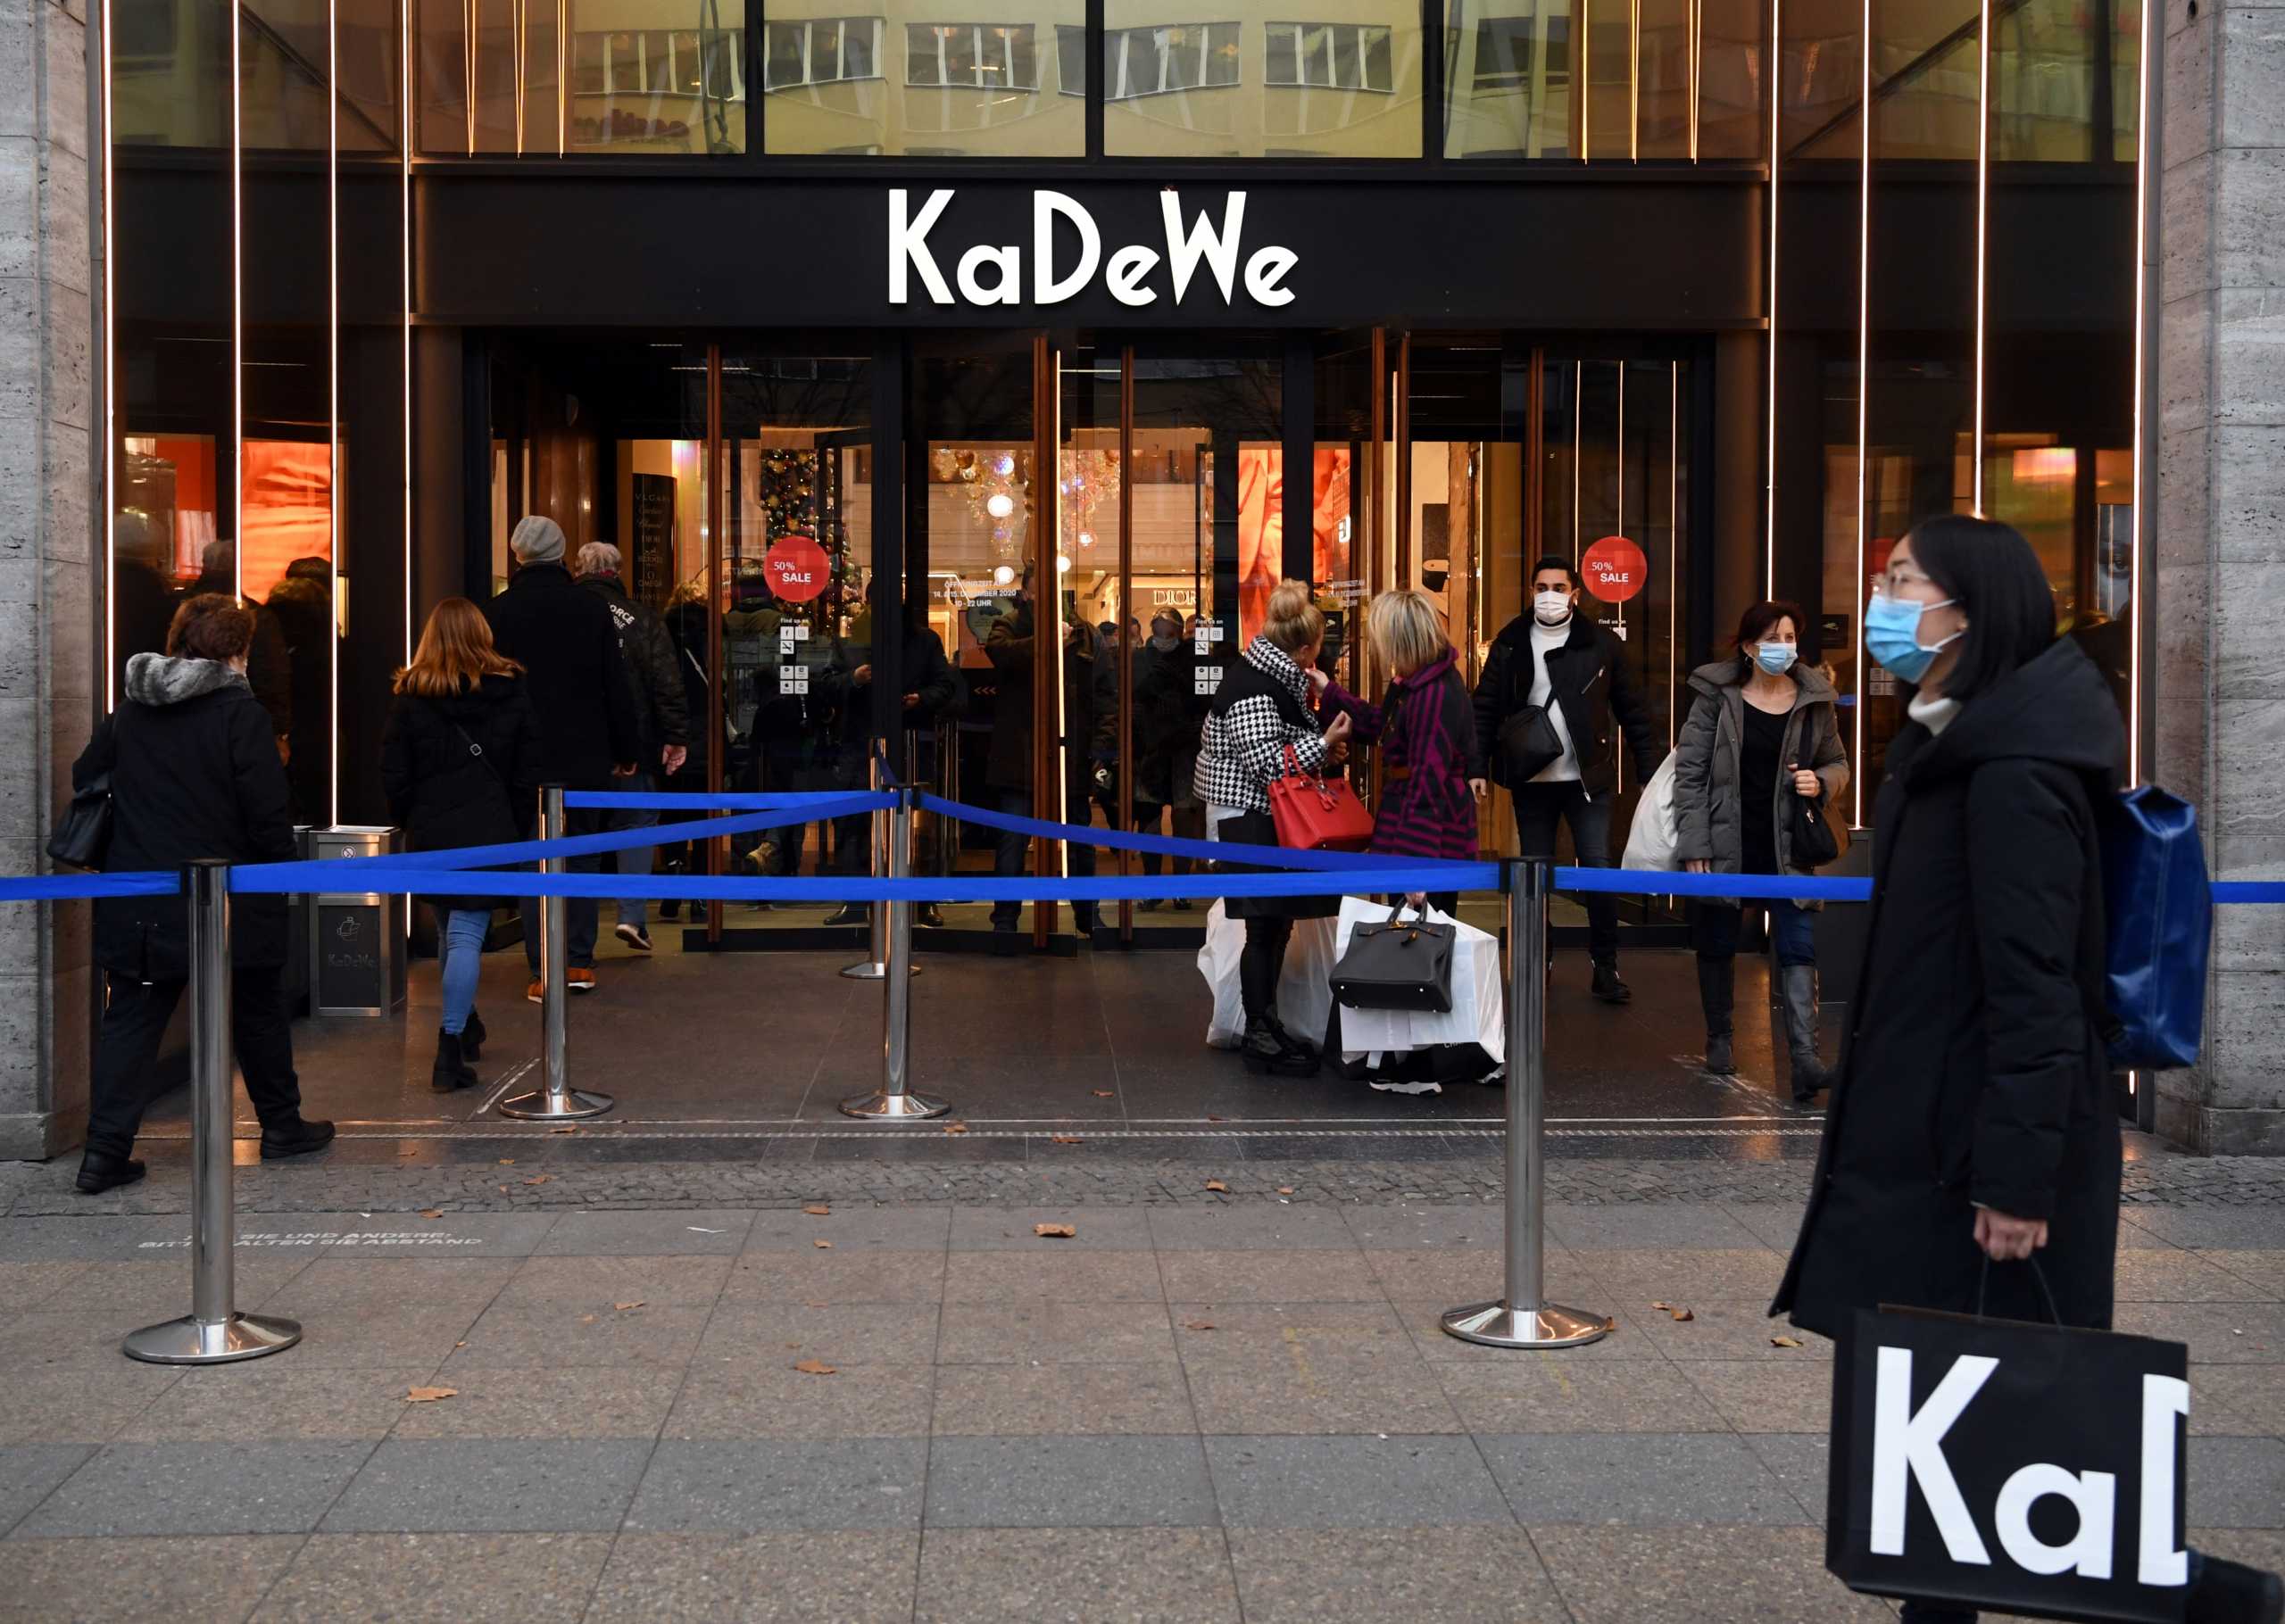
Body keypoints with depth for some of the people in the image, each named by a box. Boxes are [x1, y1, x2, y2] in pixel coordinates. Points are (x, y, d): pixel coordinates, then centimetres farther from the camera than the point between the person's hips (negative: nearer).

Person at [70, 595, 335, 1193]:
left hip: (138, 904, 4)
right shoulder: (240, 712, -13)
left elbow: (84, 777, 14)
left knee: (131, 1020, 6)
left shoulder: (129, 711, 4)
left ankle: (105, 1150, -1)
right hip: (230, 900, -4)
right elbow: (267, 813, -15)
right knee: (257, 1010, 15)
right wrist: (281, 872, 0)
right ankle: (282, 1125, 27)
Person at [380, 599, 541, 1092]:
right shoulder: (510, 692, 0)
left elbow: (393, 777, 2)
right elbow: (528, 774, 3)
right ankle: (450, 1048, -15)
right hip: (487, 833, -2)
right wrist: (516, 831, 12)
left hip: (430, 833, 2)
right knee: (467, 935, -5)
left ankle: (465, 1025, 34)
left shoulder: (409, 697, 0)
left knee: (449, 931, 17)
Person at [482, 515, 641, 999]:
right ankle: (581, 963, 16)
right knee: (583, 855, 14)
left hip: (524, 759, -2)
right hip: (586, 758, 2)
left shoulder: (497, 612, -5)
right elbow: (617, 686, 1)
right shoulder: (591, 609, -1)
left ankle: (545, 972, 0)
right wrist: (628, 750, 9)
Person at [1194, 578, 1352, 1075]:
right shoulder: (1252, 690, -19)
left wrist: (1323, 748, 8)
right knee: (1266, 929, -4)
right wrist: (1324, 745, -19)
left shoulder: (1275, 679, 12)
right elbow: (1265, 763, -23)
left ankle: (1266, 1028, 21)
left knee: (1276, 926, 12)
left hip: (1269, 820, 10)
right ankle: (1261, 1038, 3)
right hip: (1250, 823, -10)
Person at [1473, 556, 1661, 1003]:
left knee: (1598, 869, -4)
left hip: (1587, 779, -1)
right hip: (1531, 780, 1)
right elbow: (1486, 709, 2)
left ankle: (1606, 968, 7)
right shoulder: (1510, 645, 2)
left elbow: (1633, 711, 3)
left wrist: (1650, 774, -1)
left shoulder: (1602, 645, 0)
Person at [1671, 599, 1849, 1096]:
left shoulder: (1814, 701, 3)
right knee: (1717, 945, 11)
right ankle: (1719, 1038, 29)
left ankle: (1805, 1055, -13)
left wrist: (1821, 783, -9)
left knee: (1798, 948, -8)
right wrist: (1694, 847, -9)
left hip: (1787, 849, 1)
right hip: (1727, 847, -1)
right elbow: (1689, 772, -4)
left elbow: (1838, 764, 15)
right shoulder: (1716, 696, -4)